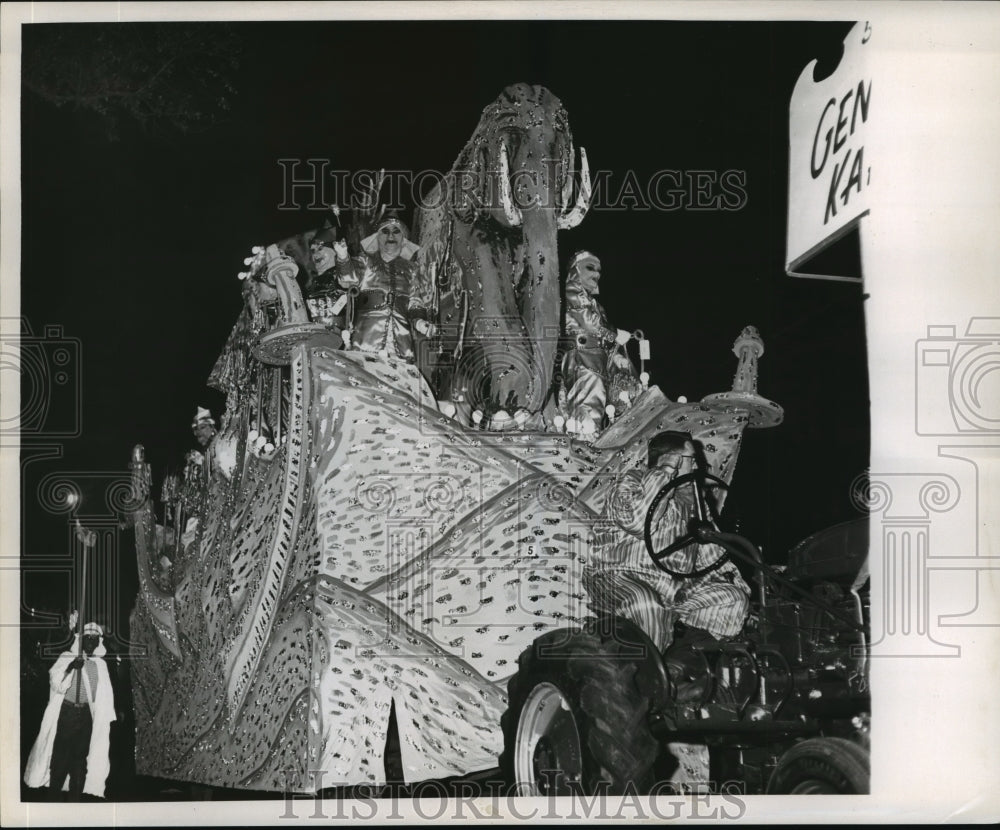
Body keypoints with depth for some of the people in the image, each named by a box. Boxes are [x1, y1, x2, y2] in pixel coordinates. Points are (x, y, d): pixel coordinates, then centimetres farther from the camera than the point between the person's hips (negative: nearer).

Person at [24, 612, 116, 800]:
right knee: (60, 756, -1)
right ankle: (55, 797, 9)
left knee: (81, 757, 7)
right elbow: (57, 685, -15)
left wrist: (108, 717, 8)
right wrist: (72, 667, -29)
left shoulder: (100, 664, 8)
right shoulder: (67, 658, -2)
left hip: (87, 716, 3)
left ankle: (75, 798, 14)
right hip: (66, 714, -3)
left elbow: (105, 693, 12)